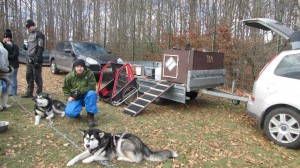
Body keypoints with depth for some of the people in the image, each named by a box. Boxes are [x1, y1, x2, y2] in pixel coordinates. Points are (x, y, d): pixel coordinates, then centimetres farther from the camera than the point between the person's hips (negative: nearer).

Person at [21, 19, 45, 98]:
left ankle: (39, 93, 2)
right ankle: (29, 92, 21)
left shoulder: (39, 34, -8)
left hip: (35, 59, -9)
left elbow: (40, 48, -16)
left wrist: (37, 60, -21)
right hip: (30, 58, 9)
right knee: (29, 76, 12)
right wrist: (26, 47, 9)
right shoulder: (30, 34, 19)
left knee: (37, 76, -6)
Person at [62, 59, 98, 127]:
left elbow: (92, 87, -18)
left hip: (86, 96, -1)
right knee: (69, 113, -24)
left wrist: (80, 91, -26)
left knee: (92, 93, -35)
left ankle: (90, 116, -21)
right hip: (74, 98, 1)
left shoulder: (89, 73, -15)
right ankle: (76, 113, 17)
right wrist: (69, 96, -8)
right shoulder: (69, 76, -8)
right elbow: (65, 88, 8)